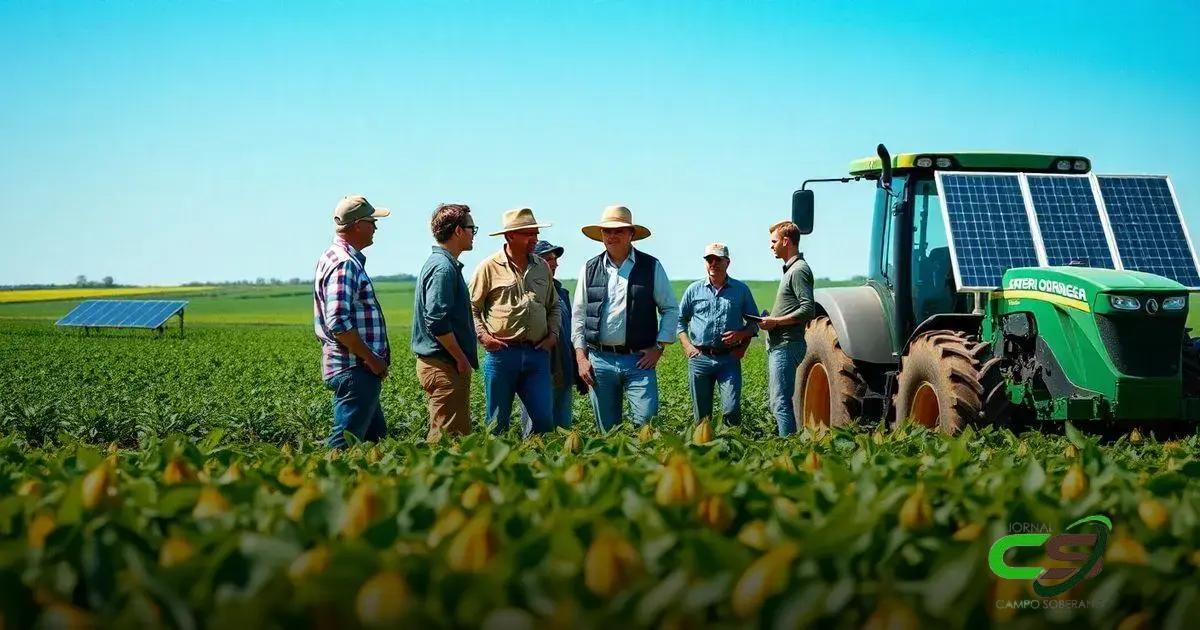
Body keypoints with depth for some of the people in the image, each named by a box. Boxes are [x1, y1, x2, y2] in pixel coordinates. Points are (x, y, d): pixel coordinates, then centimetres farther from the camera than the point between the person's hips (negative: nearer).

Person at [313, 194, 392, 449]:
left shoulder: (335, 257, 16)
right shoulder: (344, 264, -17)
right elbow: (339, 323, -25)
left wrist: (374, 357, 20)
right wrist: (371, 358, -17)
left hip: (358, 369, 11)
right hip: (355, 370, -11)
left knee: (376, 437, 15)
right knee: (346, 446, -7)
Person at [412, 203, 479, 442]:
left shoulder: (439, 263, 17)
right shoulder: (443, 267, -16)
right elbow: (437, 322, -24)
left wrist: (463, 359, 21)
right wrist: (462, 360, -16)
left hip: (435, 363, 11)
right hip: (445, 367, -11)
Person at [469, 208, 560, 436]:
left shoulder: (542, 267, 13)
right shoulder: (489, 267, 0)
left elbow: (553, 306, 24)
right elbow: (471, 307, 4)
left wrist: (553, 334, 10)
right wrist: (482, 335, -7)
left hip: (537, 354, 4)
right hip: (501, 352, -4)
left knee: (544, 418, -1)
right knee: (497, 423, 4)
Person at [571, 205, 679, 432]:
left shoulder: (651, 267, 4)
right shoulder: (589, 269, 9)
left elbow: (671, 309, 7)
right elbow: (578, 315, 12)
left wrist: (658, 347, -2)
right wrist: (581, 357, 4)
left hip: (640, 360, -2)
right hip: (600, 360, 2)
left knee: (647, 423, -11)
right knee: (607, 430, 7)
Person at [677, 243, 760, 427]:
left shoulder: (741, 289, 7)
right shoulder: (694, 290, 9)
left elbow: (754, 322, 13)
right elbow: (680, 320, 15)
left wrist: (741, 334, -6)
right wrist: (687, 346, 2)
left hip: (729, 359, -1)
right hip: (699, 358, 1)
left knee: (731, 410, -13)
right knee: (701, 414, 6)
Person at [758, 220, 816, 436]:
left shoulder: (799, 270, -12)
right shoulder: (789, 269, 20)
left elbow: (808, 310, -21)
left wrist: (775, 322, -17)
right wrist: (771, 319, 14)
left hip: (787, 345, -11)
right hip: (778, 345, 11)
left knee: (780, 402, -12)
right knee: (779, 400, 14)